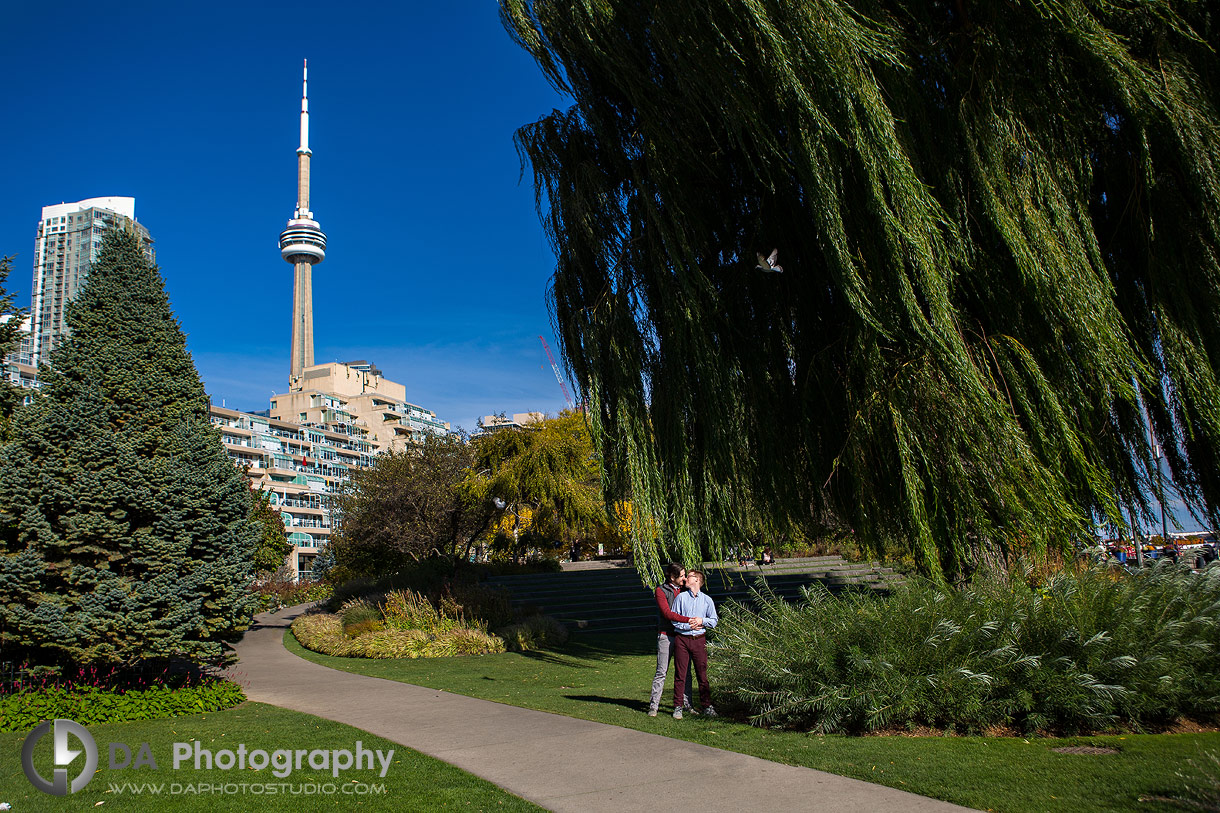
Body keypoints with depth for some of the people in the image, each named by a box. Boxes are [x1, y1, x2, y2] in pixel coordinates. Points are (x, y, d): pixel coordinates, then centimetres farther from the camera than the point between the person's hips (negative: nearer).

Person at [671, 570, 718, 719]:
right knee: (680, 674, 1)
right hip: (682, 639, -1)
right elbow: (674, 619, 1)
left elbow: (713, 621, 9)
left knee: (702, 674, 4)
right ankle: (678, 707, 9)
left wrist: (702, 620, -8)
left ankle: (706, 706, 15)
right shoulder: (681, 597, 4)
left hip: (699, 639, 1)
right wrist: (689, 626, -10)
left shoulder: (707, 600, 8)